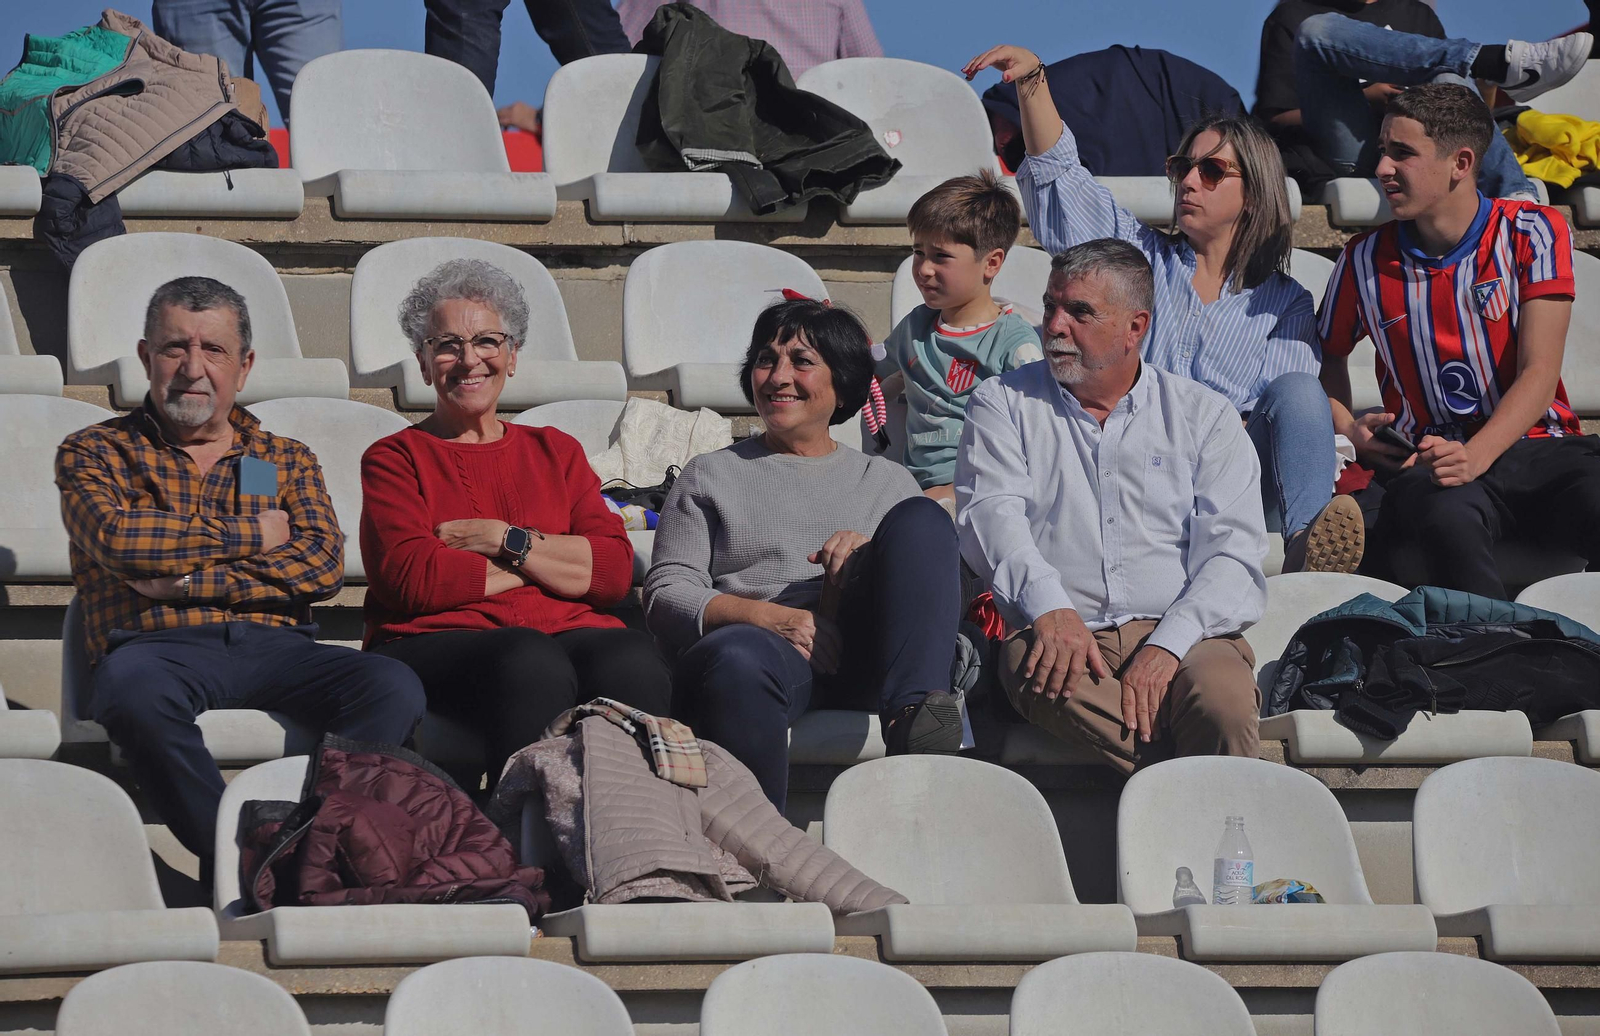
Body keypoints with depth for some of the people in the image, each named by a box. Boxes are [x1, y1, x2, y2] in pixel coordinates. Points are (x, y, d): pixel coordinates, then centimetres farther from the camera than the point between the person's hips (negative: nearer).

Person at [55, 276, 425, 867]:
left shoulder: (287, 461, 25)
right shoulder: (95, 453, 18)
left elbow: (324, 566, 6)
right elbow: (118, 540, -5)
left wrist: (191, 580, -6)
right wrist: (253, 534, 2)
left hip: (274, 647, 2)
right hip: (156, 646, -2)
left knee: (393, 688, -30)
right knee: (133, 693, -42)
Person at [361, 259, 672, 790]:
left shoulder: (556, 452, 26)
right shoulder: (395, 459, 15)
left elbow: (615, 570, 11)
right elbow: (411, 578, -4)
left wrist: (505, 540, 0)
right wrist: (552, 562, 4)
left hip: (570, 631, 3)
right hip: (437, 642, -3)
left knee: (634, 660, -33)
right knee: (532, 663, -38)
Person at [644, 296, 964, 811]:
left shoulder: (886, 481, 30)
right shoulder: (710, 475, 26)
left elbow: (929, 575, 15)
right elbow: (665, 595, 11)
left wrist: (871, 554, -8)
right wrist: (768, 616, -8)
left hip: (865, 648, 2)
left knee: (919, 517, -22)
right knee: (735, 659, -40)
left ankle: (913, 711, -39)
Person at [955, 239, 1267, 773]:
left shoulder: (1204, 415, 15)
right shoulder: (1003, 404, 17)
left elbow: (1234, 553, 4)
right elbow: (991, 515, 0)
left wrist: (1167, 645, -15)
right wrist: (1049, 607, -21)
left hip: (1179, 634, 0)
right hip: (1055, 631, 0)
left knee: (1224, 703, -36)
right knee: (1056, 686, -38)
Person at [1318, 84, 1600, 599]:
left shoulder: (1534, 233, 4)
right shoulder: (1365, 261, 11)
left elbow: (1539, 373, -4)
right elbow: (1328, 353, 30)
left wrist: (1474, 456, -20)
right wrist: (1348, 432, 7)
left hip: (1536, 445, 0)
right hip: (1429, 460, 0)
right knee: (1446, 521, -40)